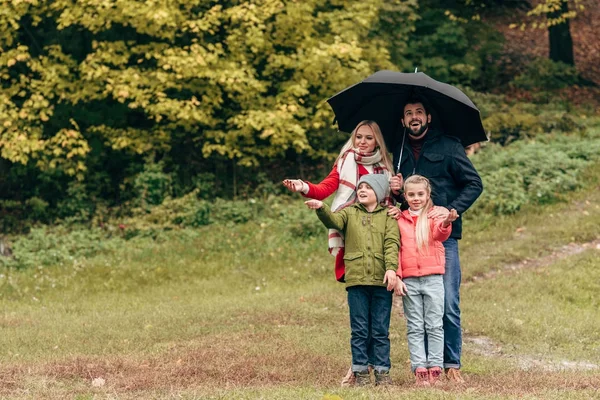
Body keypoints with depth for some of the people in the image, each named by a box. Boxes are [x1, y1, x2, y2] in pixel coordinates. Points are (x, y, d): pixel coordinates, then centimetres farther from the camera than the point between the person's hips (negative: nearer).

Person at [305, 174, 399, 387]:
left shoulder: (388, 216, 8)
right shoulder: (349, 213, 12)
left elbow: (392, 243, -4)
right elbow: (334, 221, -9)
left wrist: (391, 268, -19)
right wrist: (321, 209, -31)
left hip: (382, 281, -1)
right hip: (356, 280, 1)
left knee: (381, 330, 4)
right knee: (359, 330, 4)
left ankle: (382, 371, 9)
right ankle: (360, 371, 8)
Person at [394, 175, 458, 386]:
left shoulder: (435, 215, 3)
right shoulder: (400, 220, 10)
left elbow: (440, 234, -18)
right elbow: (395, 250, 10)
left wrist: (446, 223, -41)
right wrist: (397, 277, 0)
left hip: (433, 279, -2)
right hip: (409, 280, 2)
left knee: (434, 326, -1)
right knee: (414, 328, 2)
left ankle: (435, 368, 2)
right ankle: (419, 369, 3)